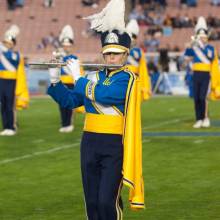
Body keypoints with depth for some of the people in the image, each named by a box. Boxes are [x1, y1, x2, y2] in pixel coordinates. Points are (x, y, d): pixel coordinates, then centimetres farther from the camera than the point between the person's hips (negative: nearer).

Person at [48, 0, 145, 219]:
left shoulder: (126, 79, -8)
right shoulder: (94, 76, 12)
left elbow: (100, 95, -22)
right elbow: (68, 101, 15)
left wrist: (78, 77, -10)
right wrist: (55, 80, 0)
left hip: (114, 145, -6)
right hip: (90, 143, 6)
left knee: (107, 201, -10)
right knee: (92, 202, 8)